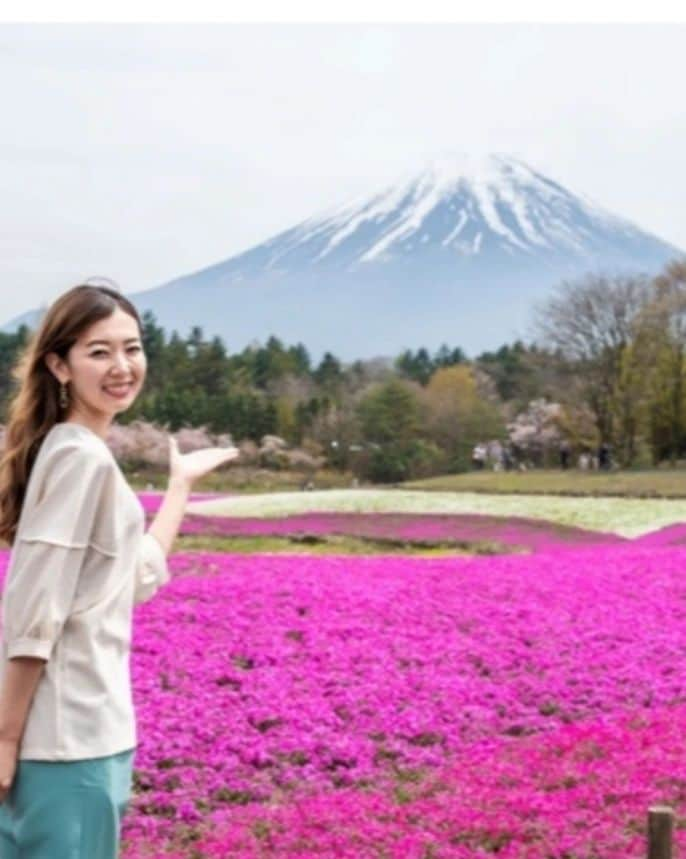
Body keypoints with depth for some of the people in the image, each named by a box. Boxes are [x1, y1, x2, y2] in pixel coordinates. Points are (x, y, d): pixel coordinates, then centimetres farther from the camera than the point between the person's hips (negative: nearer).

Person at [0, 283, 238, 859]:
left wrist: (183, 482, 25)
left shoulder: (71, 451, 12)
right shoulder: (81, 455, -15)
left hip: (77, 726, 9)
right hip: (69, 735, -9)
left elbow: (140, 577, 19)